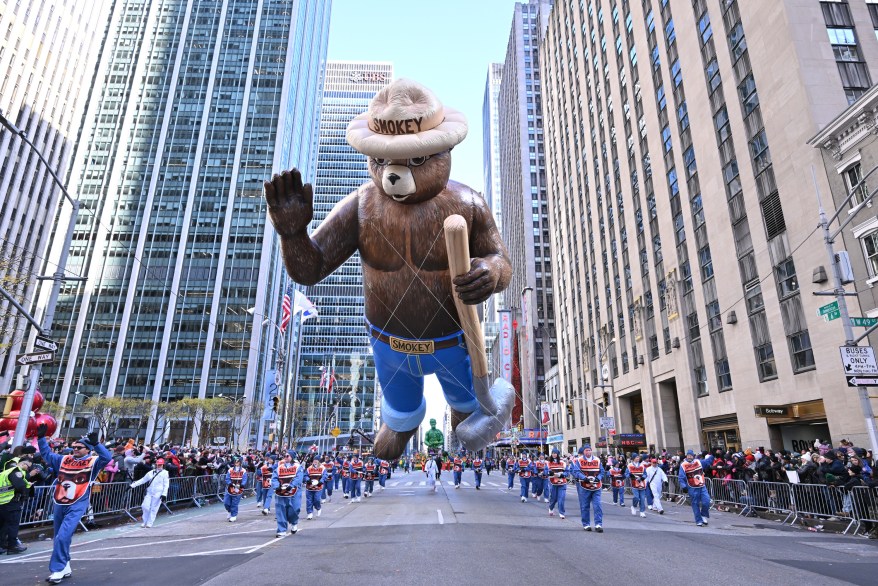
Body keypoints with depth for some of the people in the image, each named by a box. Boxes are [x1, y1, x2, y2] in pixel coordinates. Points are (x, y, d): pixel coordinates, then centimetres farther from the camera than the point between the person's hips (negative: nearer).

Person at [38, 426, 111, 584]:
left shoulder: (93, 461, -6)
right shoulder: (63, 459, 11)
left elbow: (107, 457, -24)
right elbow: (47, 454, 19)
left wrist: (96, 443, -37)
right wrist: (41, 438, 8)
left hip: (76, 506, -7)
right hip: (59, 504, 7)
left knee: (63, 537, -15)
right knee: (59, 538, 16)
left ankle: (57, 570, -6)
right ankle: (65, 567, 30)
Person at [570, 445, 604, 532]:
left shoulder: (597, 460, 7)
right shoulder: (578, 460, -4)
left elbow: (601, 472, 9)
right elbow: (575, 471, -12)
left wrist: (598, 478, -10)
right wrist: (584, 478, -24)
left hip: (596, 487, 2)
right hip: (584, 487, -2)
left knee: (597, 506, -5)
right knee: (585, 507, 6)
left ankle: (598, 524, 1)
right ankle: (586, 524, 18)